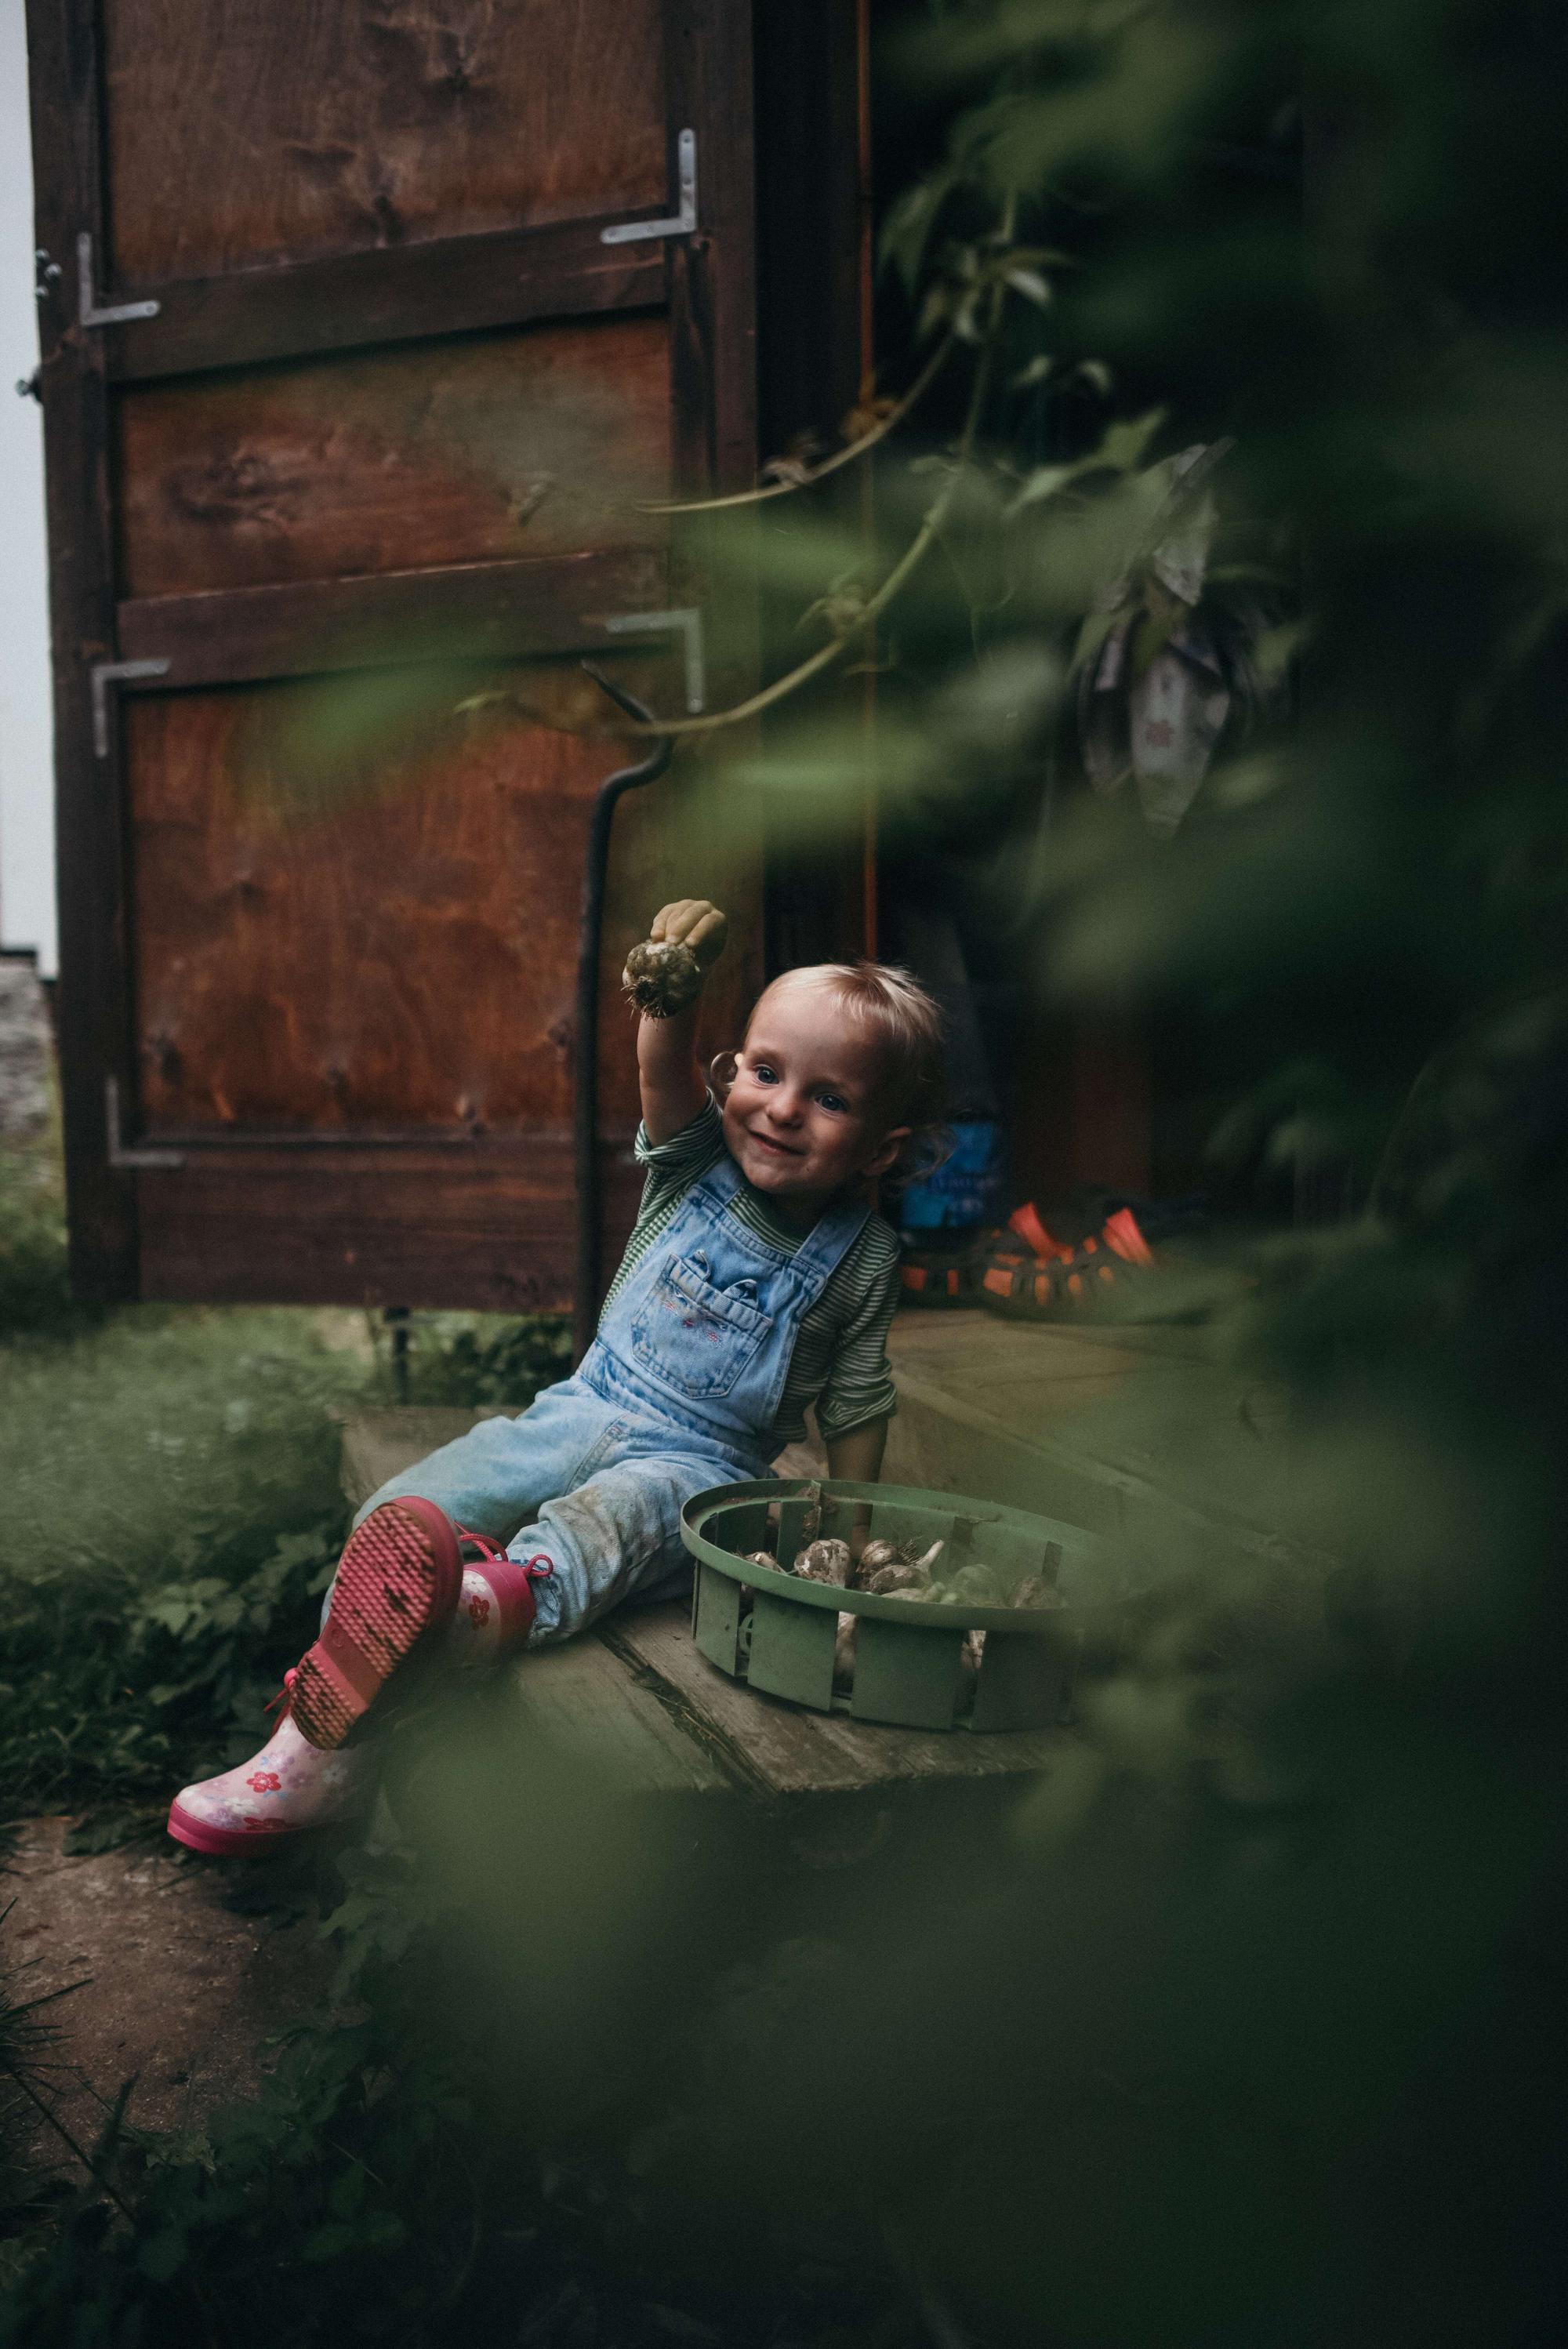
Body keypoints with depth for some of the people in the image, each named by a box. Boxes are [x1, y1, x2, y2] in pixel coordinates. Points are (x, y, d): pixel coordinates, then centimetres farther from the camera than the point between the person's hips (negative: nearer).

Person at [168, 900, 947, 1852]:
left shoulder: (862, 1257, -2)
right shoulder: (698, 1161, 3)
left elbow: (855, 1409, 5)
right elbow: (666, 1069, -18)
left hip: (698, 1463, -4)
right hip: (581, 1414, 4)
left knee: (603, 1521, -40)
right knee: (398, 1515, -18)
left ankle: (501, 1603, -71)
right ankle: (327, 1746, -25)